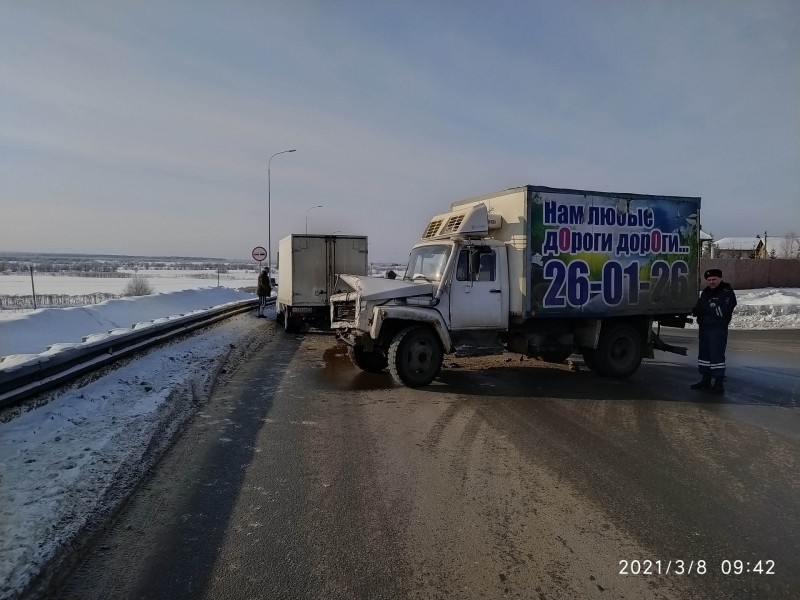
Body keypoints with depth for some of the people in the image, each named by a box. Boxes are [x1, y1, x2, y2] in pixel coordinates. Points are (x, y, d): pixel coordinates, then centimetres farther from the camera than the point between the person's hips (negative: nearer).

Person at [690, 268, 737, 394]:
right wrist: (696, 310, -8)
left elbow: (722, 312, -21)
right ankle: (706, 381, 25)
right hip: (704, 328, 8)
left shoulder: (727, 293, -10)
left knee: (717, 355, -8)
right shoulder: (705, 292, 16)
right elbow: (699, 308, 16)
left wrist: (706, 308, -12)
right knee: (704, 354, 14)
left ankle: (719, 385, -2)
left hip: (718, 329, -8)